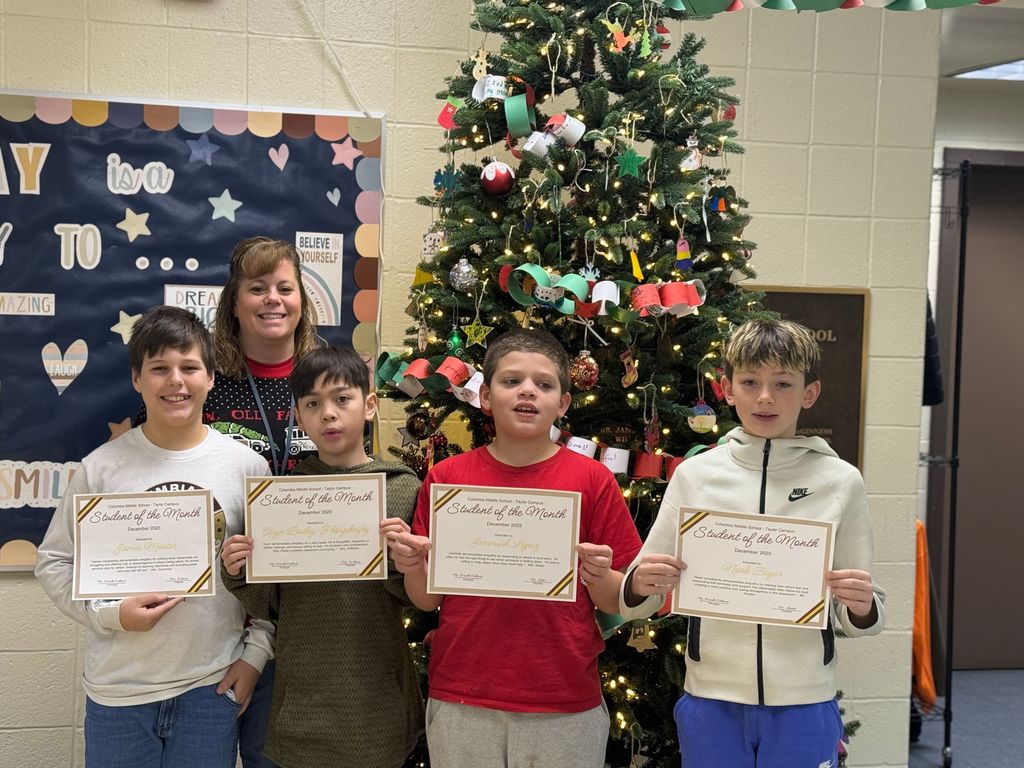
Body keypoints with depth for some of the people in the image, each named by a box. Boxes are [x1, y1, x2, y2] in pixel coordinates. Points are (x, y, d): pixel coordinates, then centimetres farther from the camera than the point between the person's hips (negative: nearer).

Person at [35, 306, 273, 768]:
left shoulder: (247, 466, -2)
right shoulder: (102, 467, -4)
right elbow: (53, 562, 2)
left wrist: (256, 651, 0)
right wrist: (109, 613, -12)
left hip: (213, 687, 0)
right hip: (117, 691, 0)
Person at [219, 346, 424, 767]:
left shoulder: (403, 488, -3)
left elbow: (418, 598, 0)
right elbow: (269, 605, 6)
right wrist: (239, 573, -12)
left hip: (376, 698, -1)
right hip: (302, 698, 1)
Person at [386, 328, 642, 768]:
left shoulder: (593, 480, -2)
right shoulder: (446, 477, 1)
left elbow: (619, 604, 0)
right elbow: (428, 599, 6)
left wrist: (599, 578, -19)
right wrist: (413, 567, -14)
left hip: (566, 710, 0)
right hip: (461, 705, 1)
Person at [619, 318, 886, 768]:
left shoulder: (840, 481, -1)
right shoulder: (695, 474, 0)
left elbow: (859, 619, 5)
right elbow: (635, 602, 4)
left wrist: (862, 606, -17)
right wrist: (639, 584, -17)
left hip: (803, 702, 0)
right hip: (711, 700, 1)